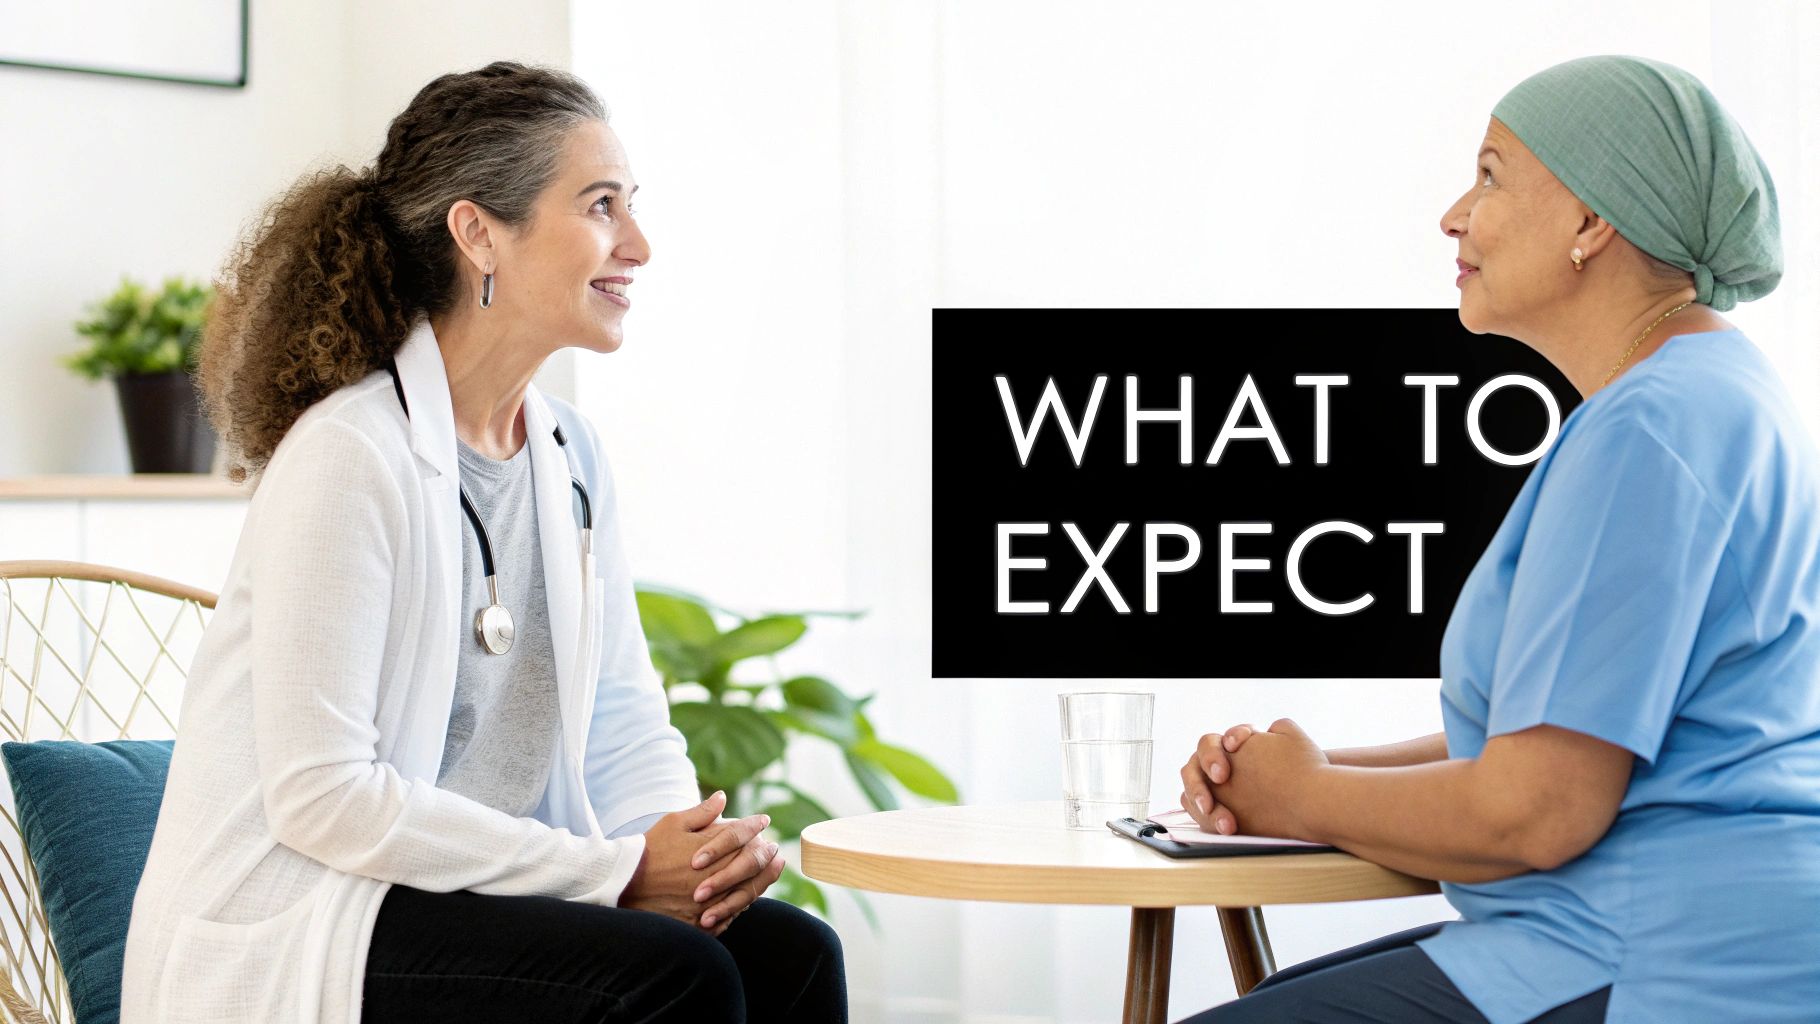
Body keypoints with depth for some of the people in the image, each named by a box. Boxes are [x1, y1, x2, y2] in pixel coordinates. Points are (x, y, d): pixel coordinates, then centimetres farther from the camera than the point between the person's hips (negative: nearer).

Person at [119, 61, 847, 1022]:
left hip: (489, 894, 8)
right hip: (290, 934, -7)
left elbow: (626, 719, 12)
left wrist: (696, 840, -12)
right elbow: (319, 798, -22)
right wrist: (615, 871, -20)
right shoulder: (349, 455, -18)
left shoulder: (568, 453, 8)